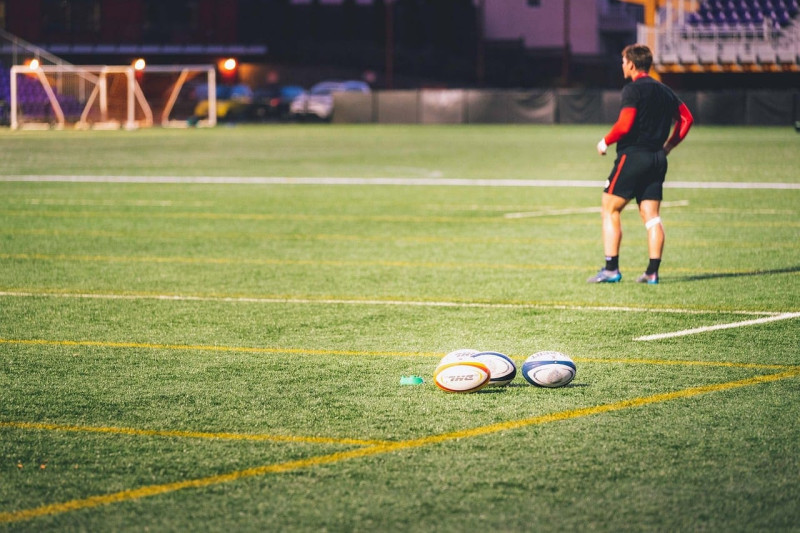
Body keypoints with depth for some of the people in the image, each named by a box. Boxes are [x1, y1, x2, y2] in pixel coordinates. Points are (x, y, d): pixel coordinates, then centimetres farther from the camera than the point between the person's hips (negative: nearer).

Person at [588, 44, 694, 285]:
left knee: (610, 209, 0)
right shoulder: (665, 91, 15)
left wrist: (605, 142, -4)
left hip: (632, 155, -7)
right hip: (657, 158, 7)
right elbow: (686, 118, 19)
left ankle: (611, 269, -6)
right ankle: (653, 271, 0)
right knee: (651, 216, 6)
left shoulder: (633, 89, -9)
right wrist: (669, 145, 21)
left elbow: (625, 124, -18)